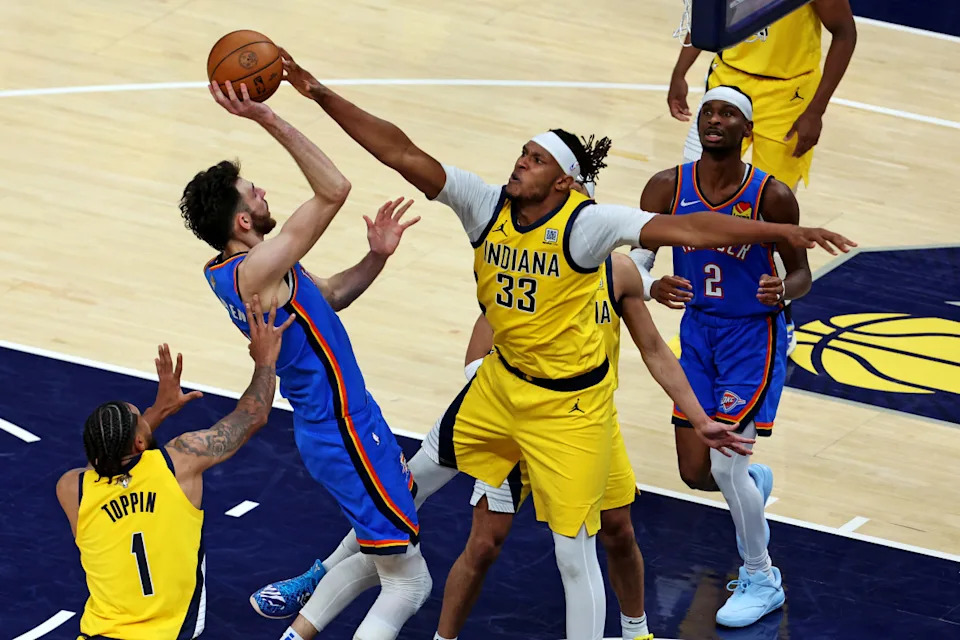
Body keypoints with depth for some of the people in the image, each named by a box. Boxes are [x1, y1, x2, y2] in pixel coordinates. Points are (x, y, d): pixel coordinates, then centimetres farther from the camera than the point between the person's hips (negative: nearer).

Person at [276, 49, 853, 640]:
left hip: (568, 403, -6)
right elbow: (403, 154, -16)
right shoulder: (486, 206, -11)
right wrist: (320, 94, -22)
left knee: (575, 554, -4)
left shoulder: (585, 224, -24)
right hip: (503, 382, 6)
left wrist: (782, 232, -38)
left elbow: (683, 228, -32)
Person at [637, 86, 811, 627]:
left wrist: (783, 291, -31)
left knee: (724, 466, -13)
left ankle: (763, 581, 10)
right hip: (698, 332, 4)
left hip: (753, 336, -4)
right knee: (696, 473, 6)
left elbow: (801, 273, -7)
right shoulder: (668, 188, -9)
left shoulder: (770, 195, -17)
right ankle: (755, 482, 44)